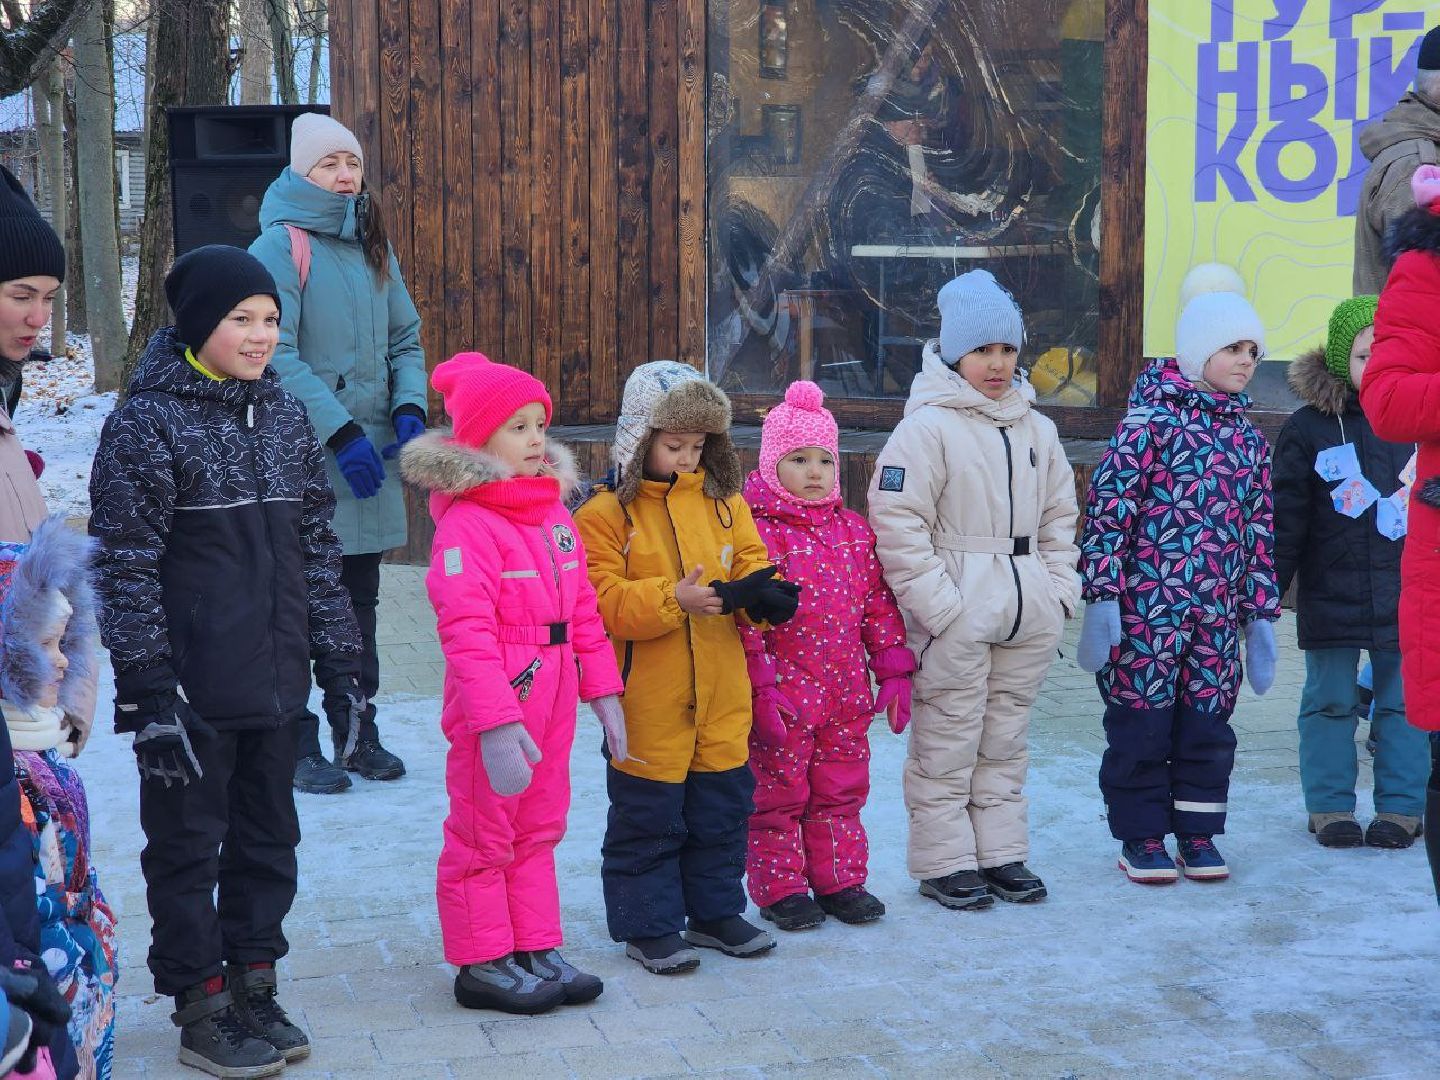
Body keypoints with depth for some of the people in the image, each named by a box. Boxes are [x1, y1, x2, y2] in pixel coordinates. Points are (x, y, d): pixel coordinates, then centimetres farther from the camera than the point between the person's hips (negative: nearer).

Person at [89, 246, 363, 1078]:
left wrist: (339, 661, 9)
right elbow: (124, 566, -12)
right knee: (188, 846, 6)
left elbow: (316, 549, 13)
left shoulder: (285, 416, 8)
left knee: (268, 837, 14)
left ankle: (253, 985, 29)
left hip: (274, 682, 6)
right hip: (192, 690, -6)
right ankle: (201, 1008, 19)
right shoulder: (148, 423, -10)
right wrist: (148, 689, -16)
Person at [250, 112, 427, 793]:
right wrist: (340, 431, -19)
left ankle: (357, 735, 23)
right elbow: (277, 354, -15)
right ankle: (297, 745, 8)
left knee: (359, 597, 13)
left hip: (370, 454, 6)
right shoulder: (280, 246, -7)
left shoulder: (373, 248, 14)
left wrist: (409, 409, -2)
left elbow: (405, 339, 16)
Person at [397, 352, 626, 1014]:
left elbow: (582, 610, 14)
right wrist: (495, 726, -29)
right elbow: (467, 634, -25)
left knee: (538, 831, 18)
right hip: (494, 713, -8)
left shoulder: (553, 511, 9)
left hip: (550, 701, 8)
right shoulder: (466, 524, -18)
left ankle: (536, 949, 31)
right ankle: (482, 965, 18)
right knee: (483, 835, 6)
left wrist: (601, 689, 12)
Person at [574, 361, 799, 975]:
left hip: (722, 696, 5)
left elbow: (750, 563, 8)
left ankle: (714, 911, 31)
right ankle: (647, 925, 18)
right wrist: (674, 599, -27)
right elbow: (602, 601, -16)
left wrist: (762, 595, -15)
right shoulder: (605, 514, -8)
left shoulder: (723, 501, 8)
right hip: (647, 700, -5)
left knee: (722, 808, 15)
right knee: (647, 815, 4)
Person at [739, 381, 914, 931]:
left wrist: (894, 672, 9)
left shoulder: (854, 531, 8)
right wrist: (761, 687, -19)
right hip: (784, 698, -6)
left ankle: (839, 879, 27)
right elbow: (748, 618, -14)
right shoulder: (758, 532, -11)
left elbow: (879, 605, 12)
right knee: (778, 795, 5)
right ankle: (779, 887, 17)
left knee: (841, 792, 14)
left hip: (846, 696, 6)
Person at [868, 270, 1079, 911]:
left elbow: (1059, 516, 20)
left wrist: (1059, 590, 8)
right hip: (954, 614, -6)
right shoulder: (928, 426, -10)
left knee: (1006, 740, 15)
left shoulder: (1036, 430, 12)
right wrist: (939, 606, -17)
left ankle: (1001, 852, 25)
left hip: (1028, 613, 6)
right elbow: (898, 525, -15)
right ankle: (945, 862, 12)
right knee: (947, 744, 1)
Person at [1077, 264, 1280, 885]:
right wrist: (1101, 599, -15)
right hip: (1145, 608, -5)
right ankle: (1141, 838, 16)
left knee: (1207, 727, 11)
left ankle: (1197, 833, 25)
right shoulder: (1150, 421, -7)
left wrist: (1260, 615, 13)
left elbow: (1259, 532, 15)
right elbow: (1107, 509, -11)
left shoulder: (1248, 439, 13)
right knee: (1141, 724, 3)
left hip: (1216, 617, 6)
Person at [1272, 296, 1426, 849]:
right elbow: (1286, 517, 0)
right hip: (1330, 592, -1)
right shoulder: (1308, 426, -2)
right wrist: (1269, 587, -3)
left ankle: (1401, 806, 17)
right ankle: (1330, 806, 18)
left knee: (1404, 703, 6)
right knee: (1331, 702, 7)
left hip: (1407, 592, 1)